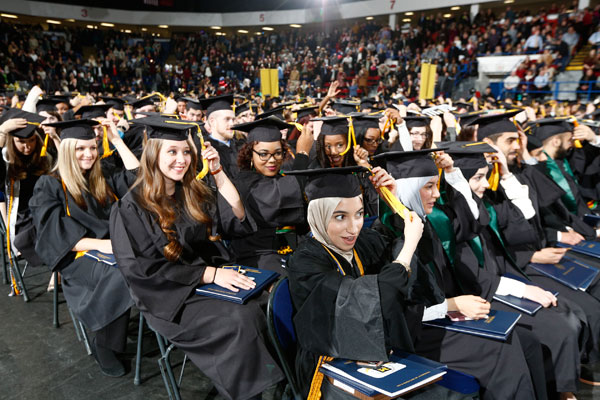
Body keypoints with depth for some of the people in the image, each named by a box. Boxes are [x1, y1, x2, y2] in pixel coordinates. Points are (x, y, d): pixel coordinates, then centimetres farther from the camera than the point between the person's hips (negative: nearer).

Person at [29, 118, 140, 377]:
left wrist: (116, 140, 9)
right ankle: (103, 346, -12)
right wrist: (100, 244, -25)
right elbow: (55, 234, -10)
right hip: (76, 257, -5)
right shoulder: (49, 186, 0)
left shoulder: (101, 181, 17)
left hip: (110, 248, 5)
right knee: (121, 275, -34)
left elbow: (136, 177, 12)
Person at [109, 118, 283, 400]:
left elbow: (238, 218, 1)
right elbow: (142, 269, -14)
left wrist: (218, 172, -5)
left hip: (207, 279, 5)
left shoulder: (193, 192, 8)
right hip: (168, 297, -5)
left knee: (259, 309, -22)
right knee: (238, 321, -26)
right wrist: (208, 274, -20)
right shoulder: (131, 207, -9)